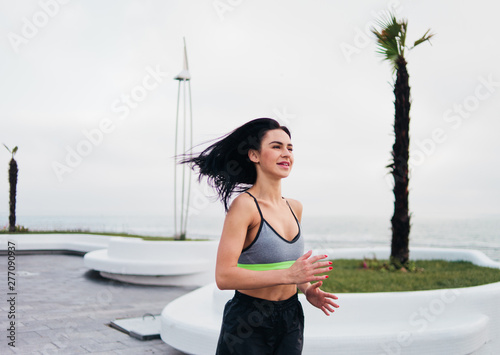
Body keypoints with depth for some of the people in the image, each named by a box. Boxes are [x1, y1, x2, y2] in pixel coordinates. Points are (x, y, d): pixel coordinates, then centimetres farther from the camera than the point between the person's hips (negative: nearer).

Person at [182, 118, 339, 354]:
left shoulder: (295, 208, 5)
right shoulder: (245, 205, -16)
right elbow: (224, 276, -24)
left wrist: (307, 290, 3)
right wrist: (288, 275, -27)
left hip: (291, 319, 6)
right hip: (248, 324, -6)